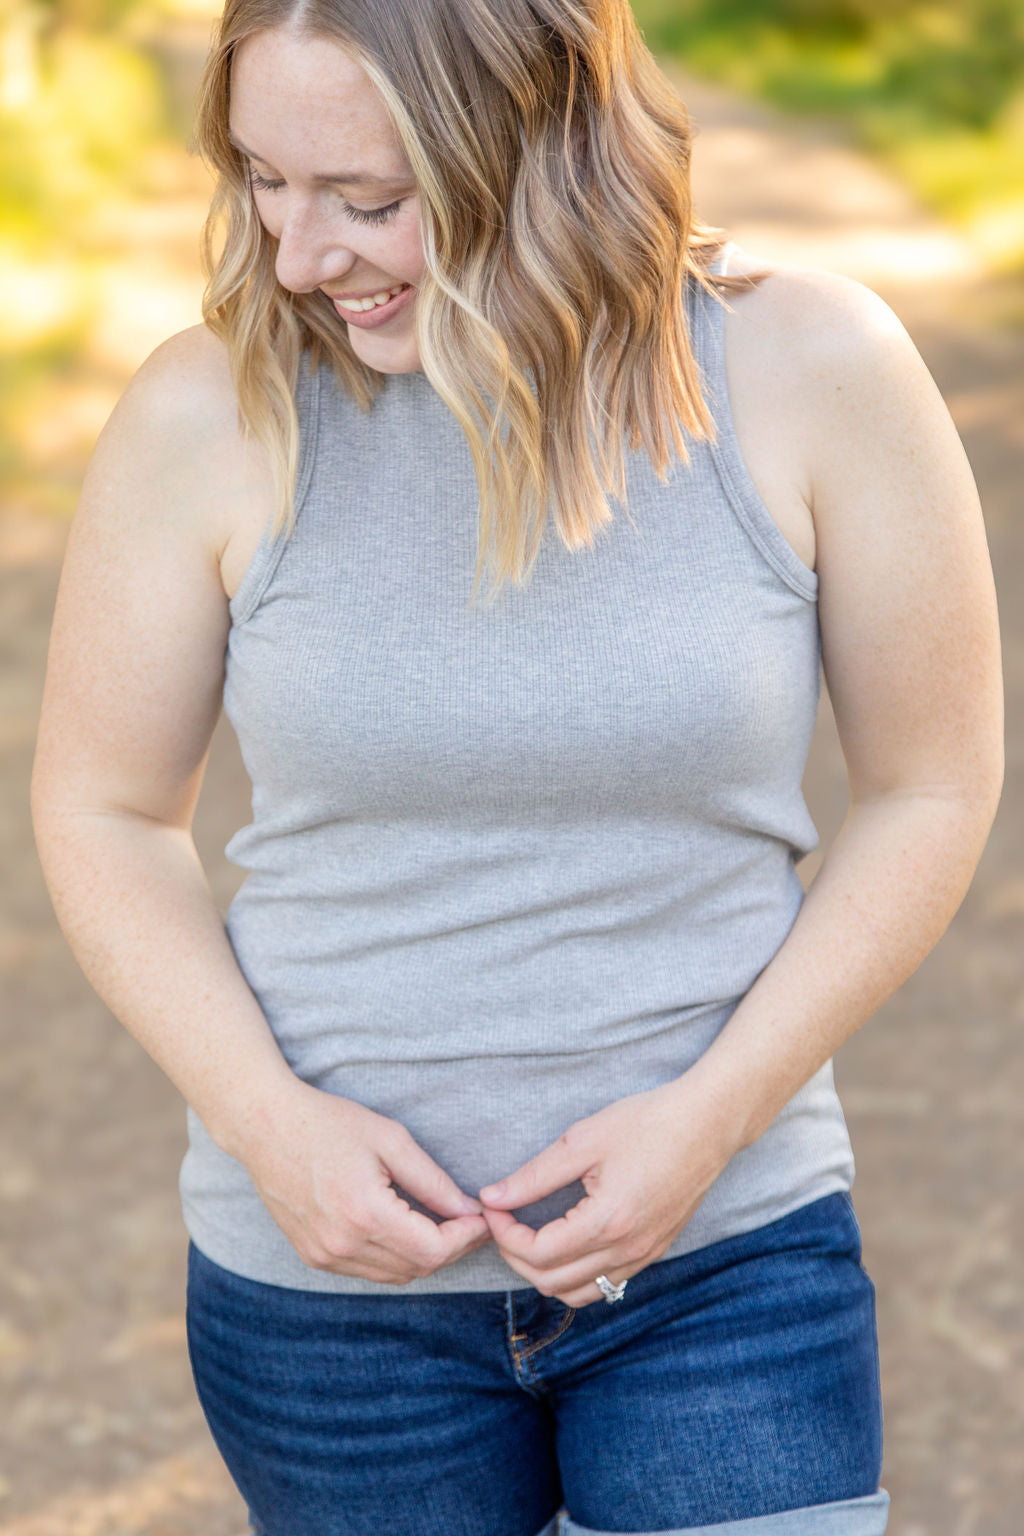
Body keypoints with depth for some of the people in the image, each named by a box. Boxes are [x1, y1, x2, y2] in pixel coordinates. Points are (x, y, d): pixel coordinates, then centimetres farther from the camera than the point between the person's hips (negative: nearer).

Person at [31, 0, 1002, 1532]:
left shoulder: (810, 371, -11)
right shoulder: (209, 417, -10)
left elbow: (932, 789, -1)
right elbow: (105, 813, 2)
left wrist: (712, 1113, -11)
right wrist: (265, 1119, -13)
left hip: (727, 1252, 0)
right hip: (329, 1275, 1)